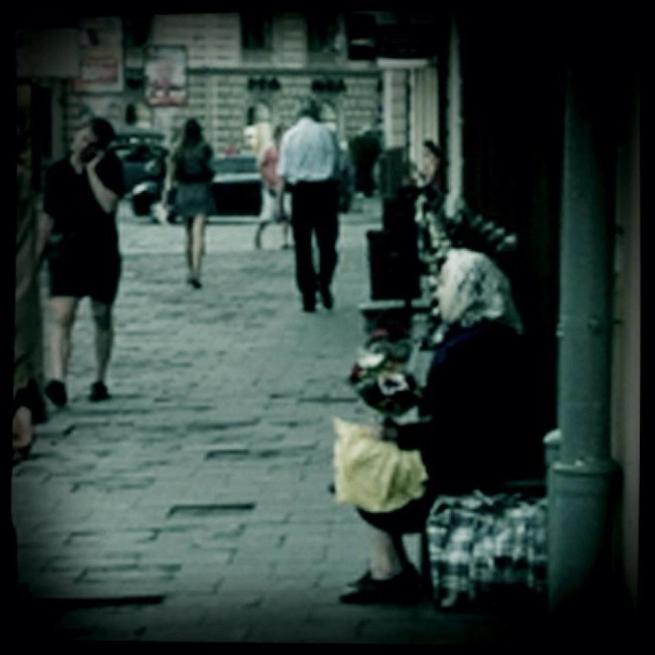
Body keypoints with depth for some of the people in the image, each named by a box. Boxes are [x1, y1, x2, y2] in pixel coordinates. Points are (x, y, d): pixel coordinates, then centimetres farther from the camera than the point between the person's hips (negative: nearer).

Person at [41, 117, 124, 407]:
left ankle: (99, 381, 24)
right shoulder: (57, 172, 4)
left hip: (102, 252, 0)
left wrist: (91, 169, -14)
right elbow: (48, 217, 10)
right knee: (61, 316, -16)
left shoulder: (109, 166, -1)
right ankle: (57, 380, -28)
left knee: (102, 317, 11)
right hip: (66, 251, 0)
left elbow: (108, 204, -17)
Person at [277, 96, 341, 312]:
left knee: (302, 246, 5)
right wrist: (338, 195, 10)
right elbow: (338, 166, 2)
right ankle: (324, 282, -12)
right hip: (326, 189, 0)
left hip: (300, 191, 0)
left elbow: (283, 172, -2)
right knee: (327, 242, 10)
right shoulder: (327, 133, 2)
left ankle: (308, 297, 4)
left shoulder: (290, 136, 2)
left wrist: (279, 200, 0)